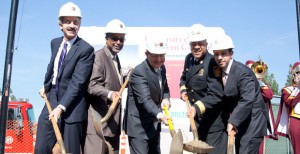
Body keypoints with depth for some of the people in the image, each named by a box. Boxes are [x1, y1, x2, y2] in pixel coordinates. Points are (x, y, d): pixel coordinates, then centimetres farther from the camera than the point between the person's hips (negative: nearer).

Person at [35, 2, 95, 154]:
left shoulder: (86, 49, -14)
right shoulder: (55, 43, 8)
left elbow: (77, 82, -20)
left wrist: (61, 107, -24)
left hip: (72, 108, -6)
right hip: (51, 102, 6)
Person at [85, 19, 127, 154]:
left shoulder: (115, 58, 17)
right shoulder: (98, 56, -12)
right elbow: (92, 85, -22)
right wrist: (109, 94, -36)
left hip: (113, 121, 9)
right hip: (99, 121, -9)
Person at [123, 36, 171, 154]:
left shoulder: (161, 68, 2)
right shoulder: (138, 72, -23)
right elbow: (145, 99, -34)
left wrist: (166, 98, -7)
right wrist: (159, 115, -50)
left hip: (154, 124, 8)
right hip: (138, 125, -8)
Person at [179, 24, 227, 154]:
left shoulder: (212, 63, -22)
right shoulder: (189, 59, 2)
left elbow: (215, 95, -28)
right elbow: (184, 78, 20)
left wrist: (197, 107, -38)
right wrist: (183, 90, 2)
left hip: (214, 120, -8)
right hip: (197, 118, 8)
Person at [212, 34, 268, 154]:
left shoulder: (243, 72, -20)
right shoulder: (220, 71, 4)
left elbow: (248, 100, -29)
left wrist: (233, 121, -29)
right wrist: (230, 120, 0)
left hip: (252, 120, -8)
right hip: (239, 120, 8)